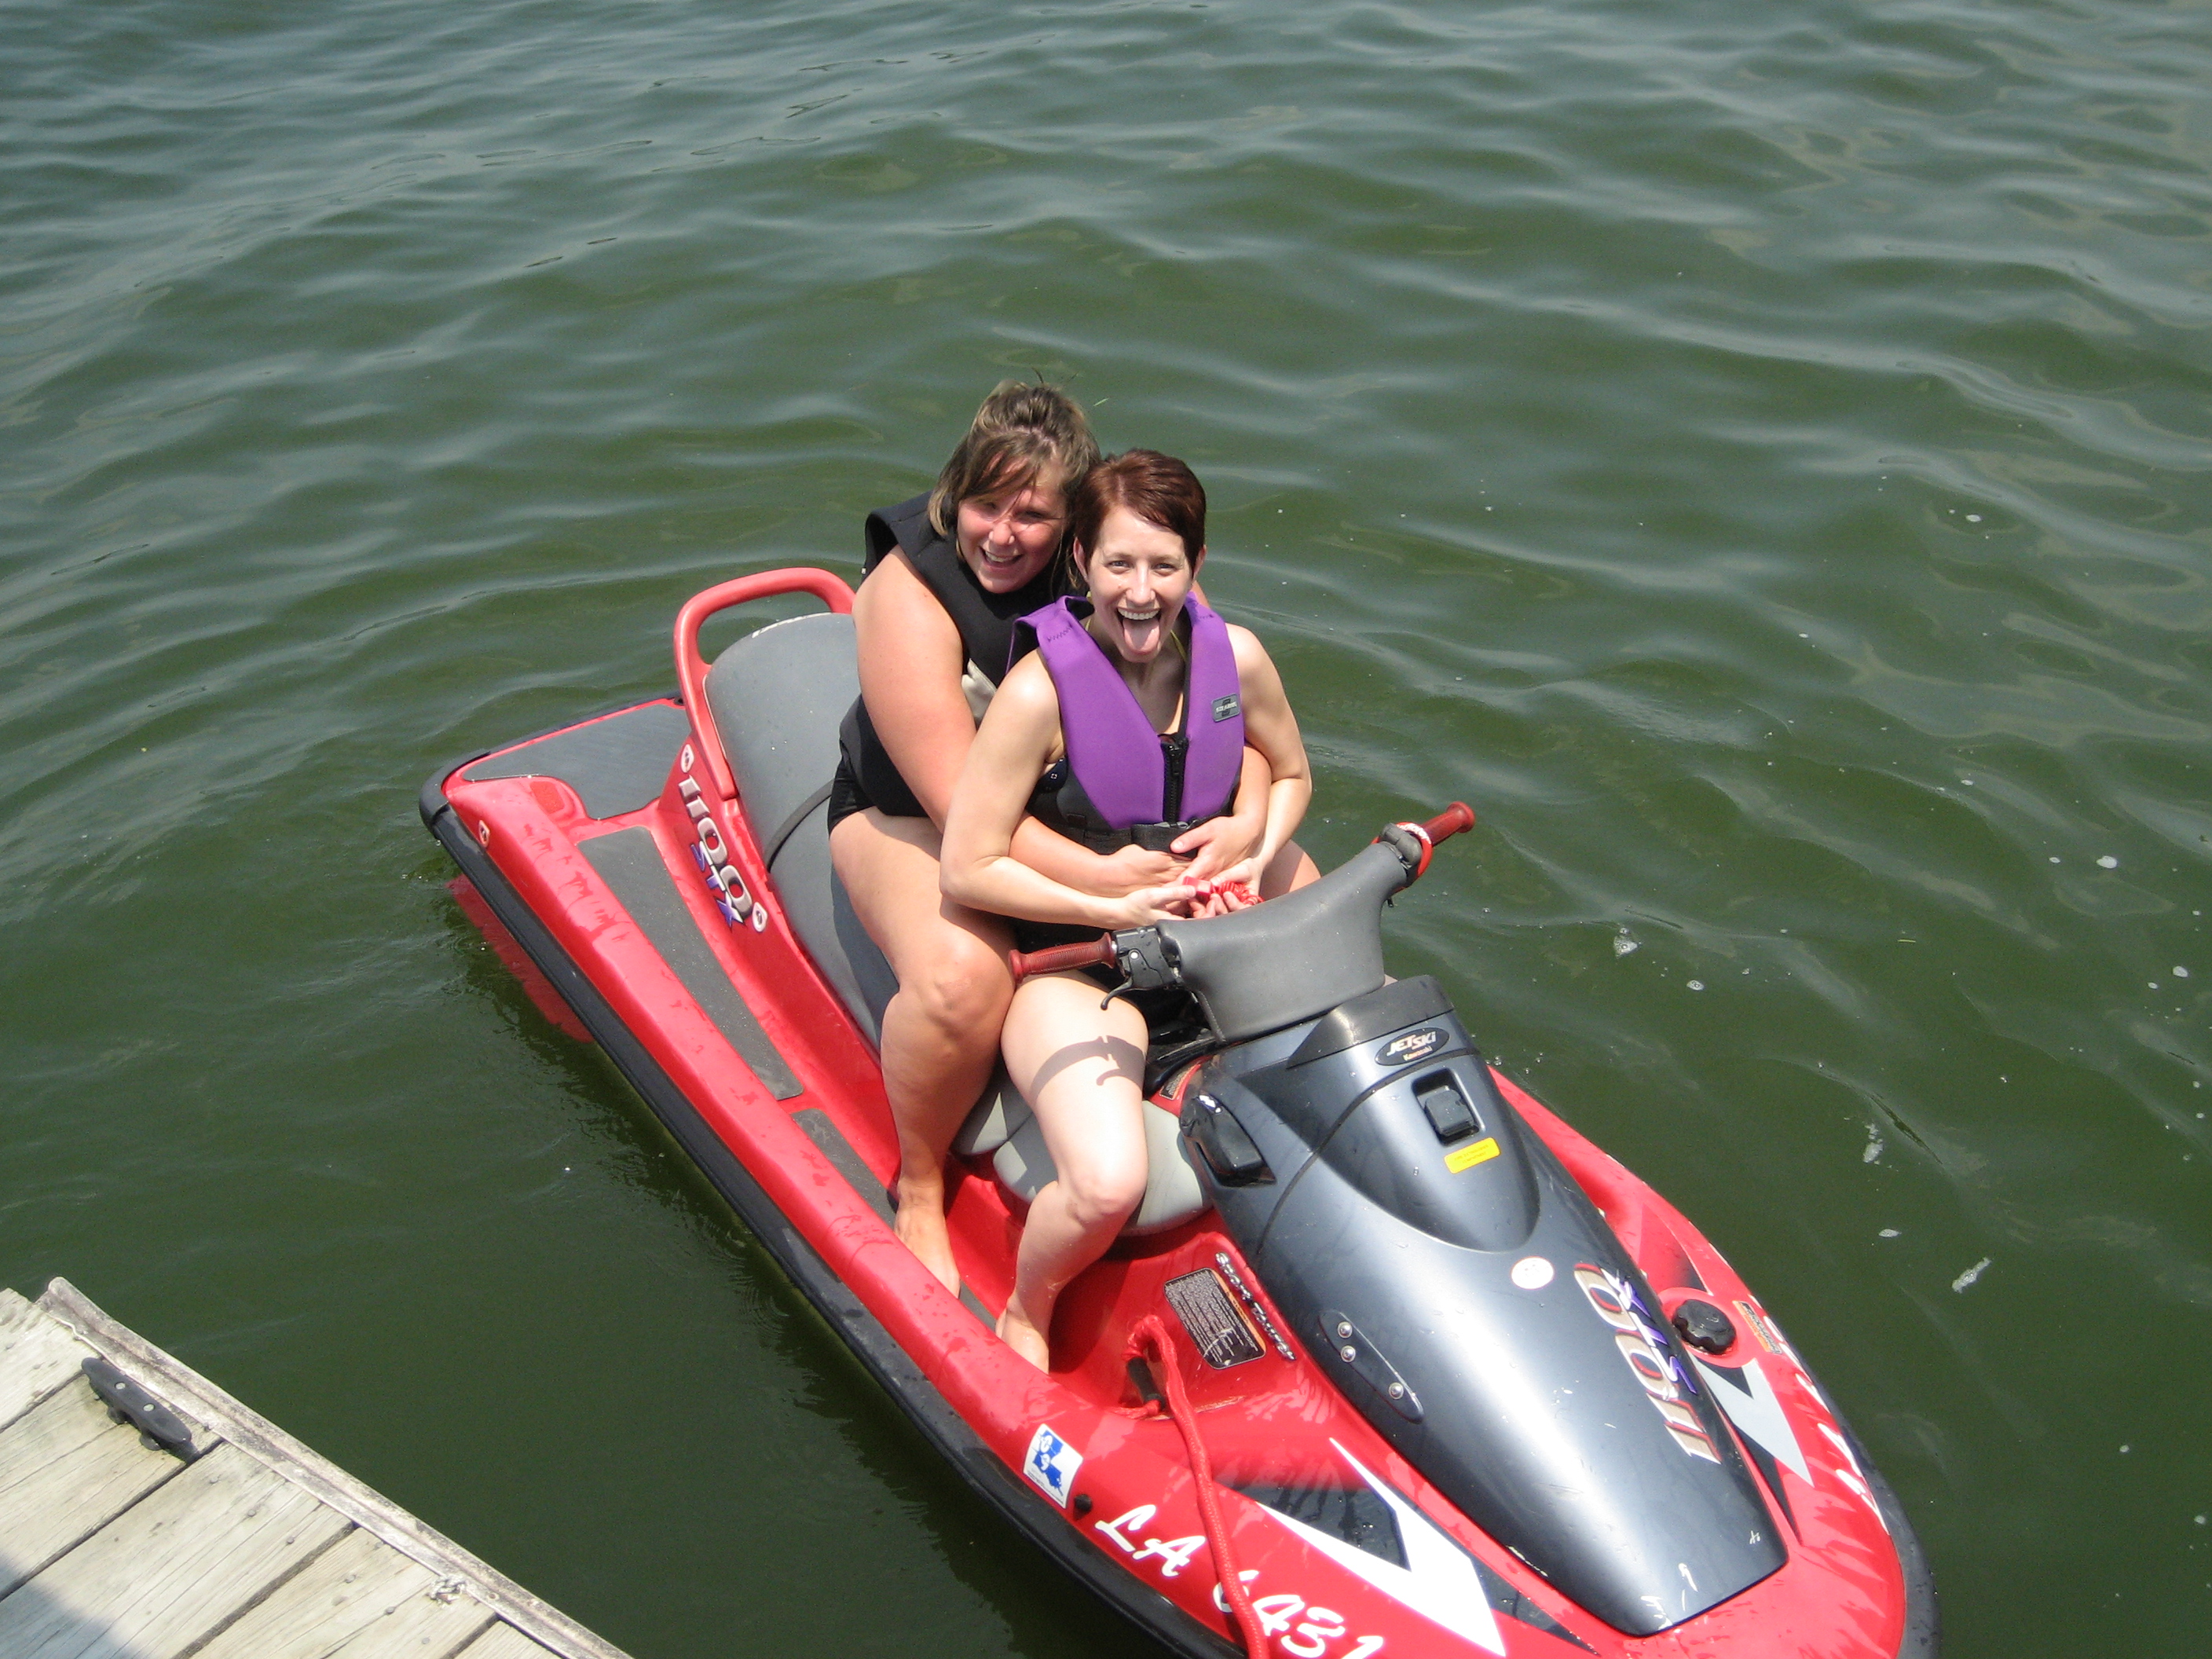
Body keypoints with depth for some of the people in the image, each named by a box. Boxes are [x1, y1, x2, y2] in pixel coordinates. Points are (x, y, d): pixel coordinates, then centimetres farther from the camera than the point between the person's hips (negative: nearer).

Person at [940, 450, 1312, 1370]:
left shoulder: (1235, 658, -6)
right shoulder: (1042, 688, -21)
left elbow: (1291, 774, 14)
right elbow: (968, 867, -18)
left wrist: (1254, 857, -6)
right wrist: (1118, 908, -21)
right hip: (1074, 959, -5)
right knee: (1107, 1186, -28)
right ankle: (1024, 1316, 7)